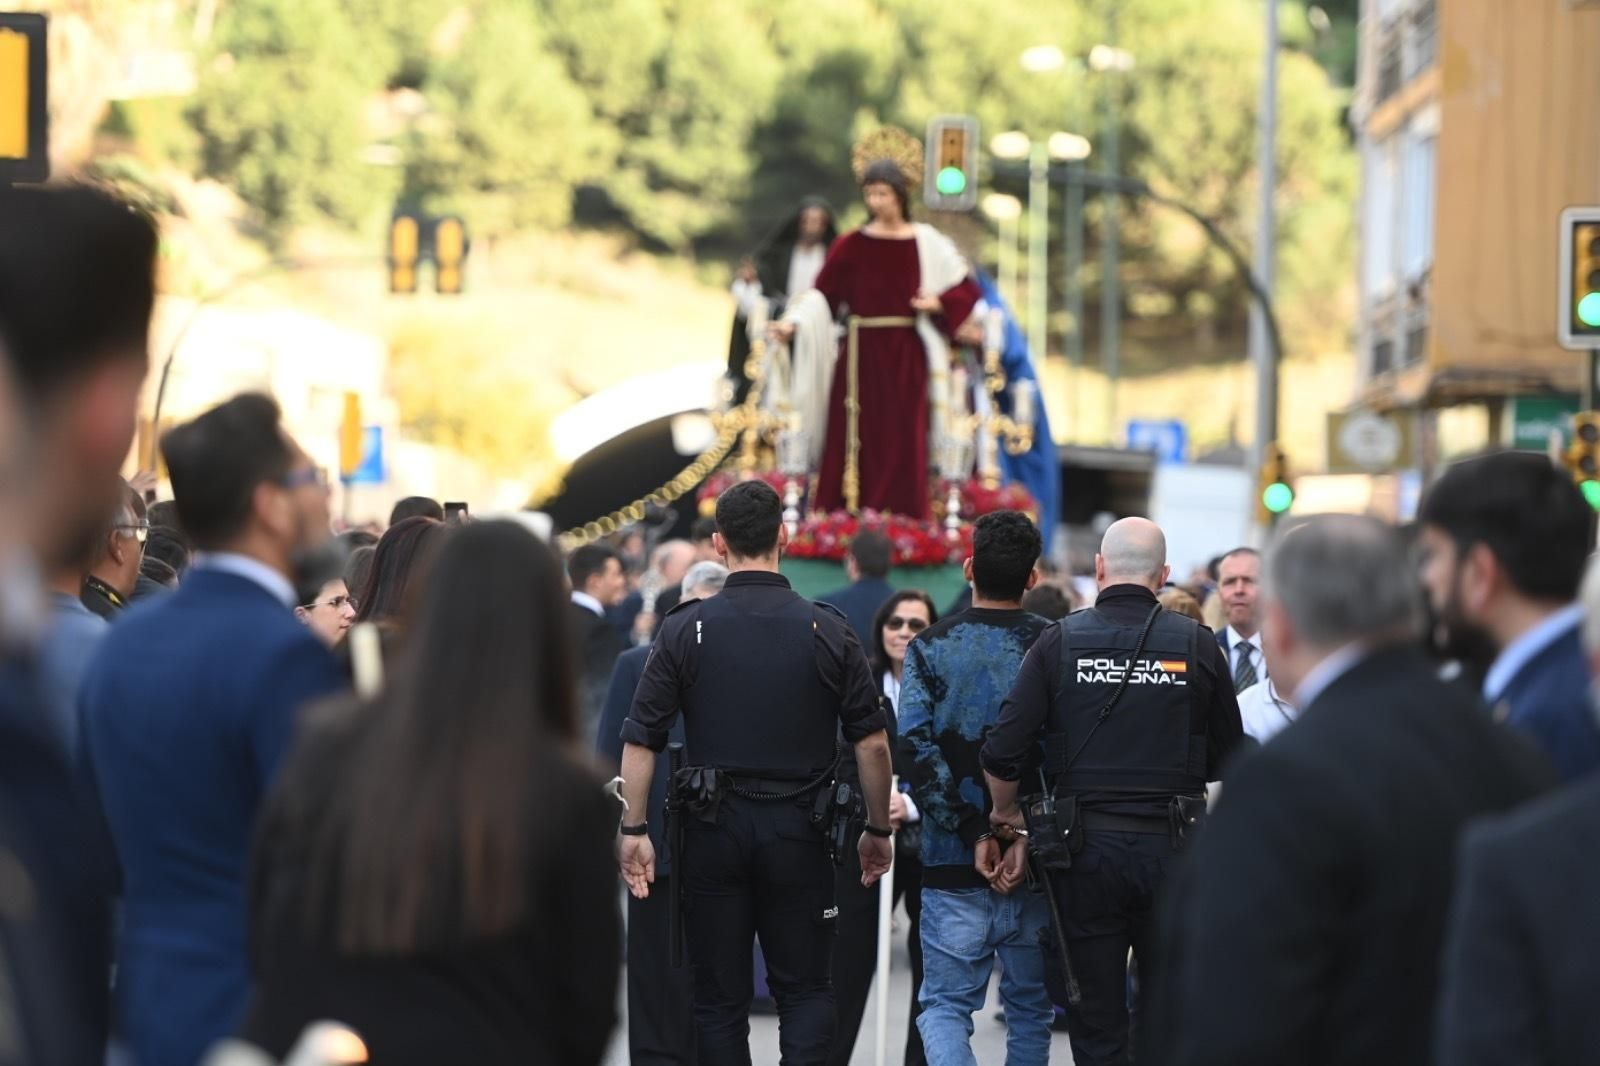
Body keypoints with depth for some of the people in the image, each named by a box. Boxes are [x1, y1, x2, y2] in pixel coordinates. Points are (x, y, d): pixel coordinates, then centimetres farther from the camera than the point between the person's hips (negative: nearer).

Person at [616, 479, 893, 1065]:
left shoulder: (686, 628, -3)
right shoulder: (827, 630, -3)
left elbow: (640, 741, -5)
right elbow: (872, 744, -2)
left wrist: (633, 829, 1)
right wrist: (878, 830, 9)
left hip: (713, 826, 0)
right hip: (798, 830, 0)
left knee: (719, 999, 8)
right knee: (805, 991, 8)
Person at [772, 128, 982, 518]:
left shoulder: (927, 243, 3)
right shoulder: (851, 245, 4)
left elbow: (967, 290, 7)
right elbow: (822, 294, -1)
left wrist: (937, 303, -9)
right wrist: (793, 322, -15)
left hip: (905, 357, 0)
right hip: (861, 354, 0)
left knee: (902, 442, -2)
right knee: (857, 442, -3)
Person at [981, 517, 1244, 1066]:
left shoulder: (1061, 640, -4)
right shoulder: (1196, 644, -2)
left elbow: (1002, 752, -8)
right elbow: (1228, 758, 6)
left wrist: (1005, 813, 11)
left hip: (1085, 848, 0)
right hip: (1172, 847, 0)